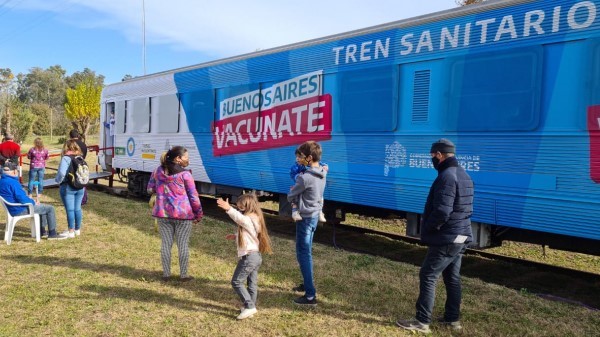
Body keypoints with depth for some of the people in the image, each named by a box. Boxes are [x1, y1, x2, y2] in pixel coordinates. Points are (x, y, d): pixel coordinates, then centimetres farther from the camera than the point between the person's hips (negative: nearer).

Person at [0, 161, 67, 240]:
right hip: (20, 210, -11)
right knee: (50, 208, -5)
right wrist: (33, 202, -8)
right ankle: (52, 234, 2)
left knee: (42, 206, 28)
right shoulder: (12, 182, -25)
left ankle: (42, 231, 31)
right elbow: (22, 198, -28)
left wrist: (31, 201, 9)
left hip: (13, 209, 11)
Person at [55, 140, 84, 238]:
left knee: (70, 209, -1)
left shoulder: (66, 158, -12)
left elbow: (62, 173, -20)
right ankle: (77, 230, 22)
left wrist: (58, 180, -3)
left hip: (68, 187, -6)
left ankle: (71, 232, 3)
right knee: (77, 208, 13)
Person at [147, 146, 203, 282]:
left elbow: (150, 189, 14)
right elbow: (193, 196, -8)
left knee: (166, 243, 12)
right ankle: (183, 275, 15)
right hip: (183, 214, -4)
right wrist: (199, 213, 2)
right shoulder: (185, 174, -11)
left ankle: (166, 274, 20)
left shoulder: (158, 171, 5)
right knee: (183, 245, 6)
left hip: (163, 213, 5)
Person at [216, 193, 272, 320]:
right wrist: (236, 237, 18)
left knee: (236, 282, -2)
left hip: (248, 257, -10)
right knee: (252, 284, 15)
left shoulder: (248, 219, -17)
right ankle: (251, 307, 23)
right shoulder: (255, 219, 14)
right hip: (256, 256, 10)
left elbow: (239, 218, -42)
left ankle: (249, 306, -4)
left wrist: (228, 209, -55)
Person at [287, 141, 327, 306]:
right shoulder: (322, 174, 3)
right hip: (315, 215, 9)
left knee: (303, 254, -3)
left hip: (306, 217, -9)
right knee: (307, 252, 21)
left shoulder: (305, 177, -24)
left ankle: (310, 295, -1)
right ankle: (307, 284, 36)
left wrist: (293, 193, 11)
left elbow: (290, 196, -10)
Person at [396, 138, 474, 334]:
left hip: (446, 240, -10)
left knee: (428, 277, -2)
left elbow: (442, 212, -27)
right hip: (461, 237, 10)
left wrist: (426, 228, -10)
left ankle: (422, 322, 2)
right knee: (452, 278, 17)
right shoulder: (463, 175, 12)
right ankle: (452, 319, 27)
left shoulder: (447, 176, -21)